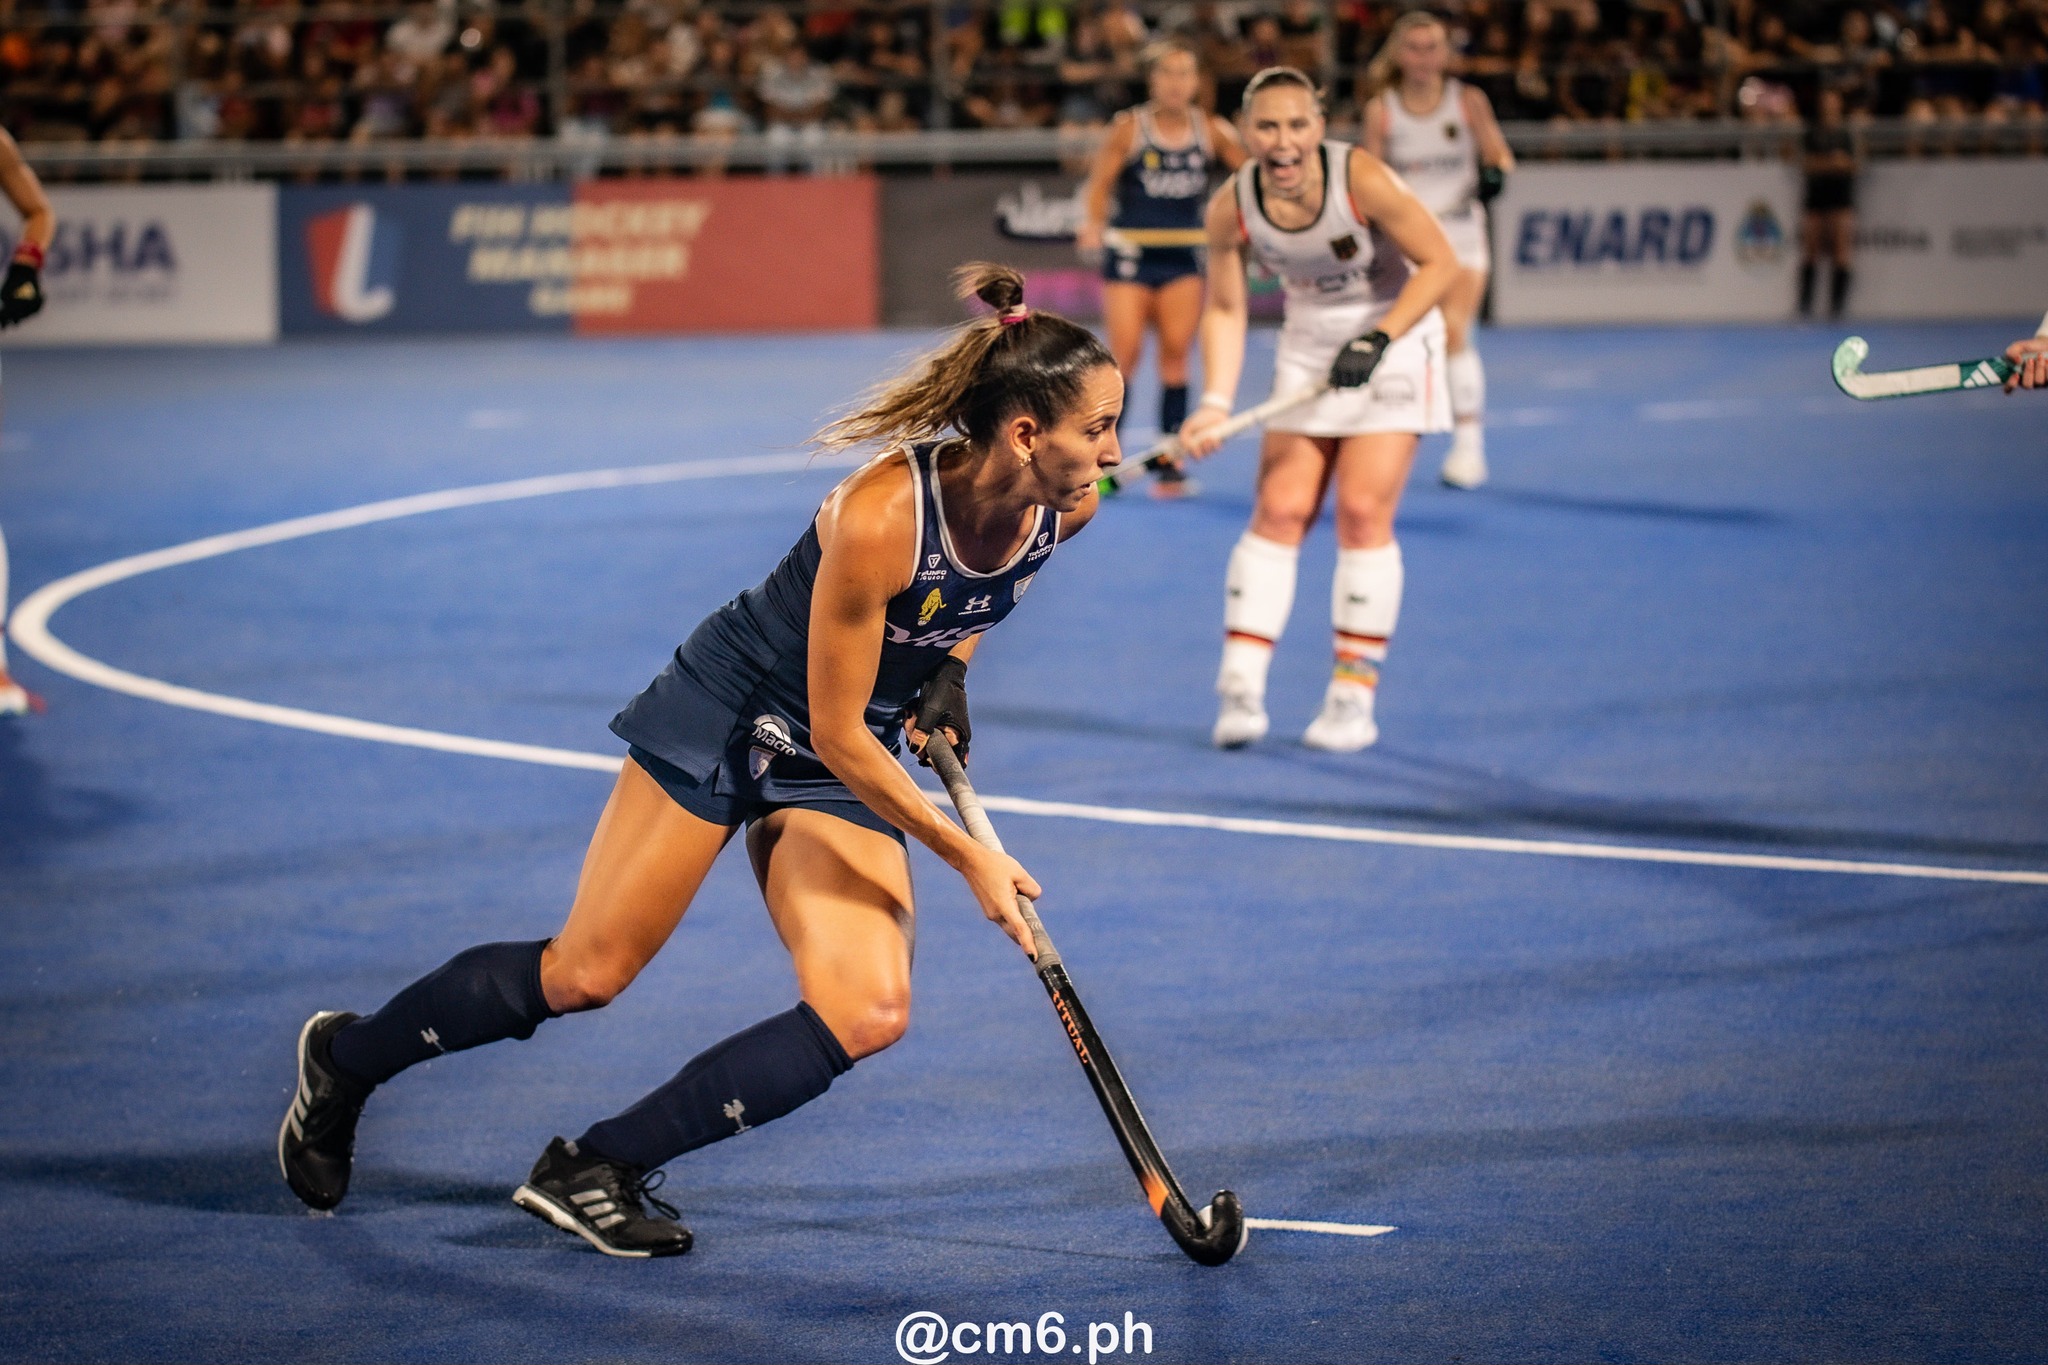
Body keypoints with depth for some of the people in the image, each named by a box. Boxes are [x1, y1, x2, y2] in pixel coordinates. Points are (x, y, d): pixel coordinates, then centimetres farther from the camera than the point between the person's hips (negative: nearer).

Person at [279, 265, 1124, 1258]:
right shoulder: (881, 516, -33)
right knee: (585, 973, 0)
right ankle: (345, 1058, 26)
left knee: (866, 1015, -14)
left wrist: (949, 670, 2)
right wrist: (967, 856, -21)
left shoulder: (1066, 508, -13)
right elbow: (837, 731, -25)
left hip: (847, 762, 6)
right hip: (727, 717, -6)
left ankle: (596, 1170, -5)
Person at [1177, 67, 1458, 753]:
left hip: (1392, 341, -3)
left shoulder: (1362, 179, -26)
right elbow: (1224, 311, -4)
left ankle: (1354, 697, -4)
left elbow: (1439, 263, -18)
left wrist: (1376, 340, -25)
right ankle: (1240, 687, -5)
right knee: (1279, 510, -5)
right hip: (1307, 348, 3)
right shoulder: (1232, 208, -15)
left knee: (1363, 511, -11)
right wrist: (1216, 402, -16)